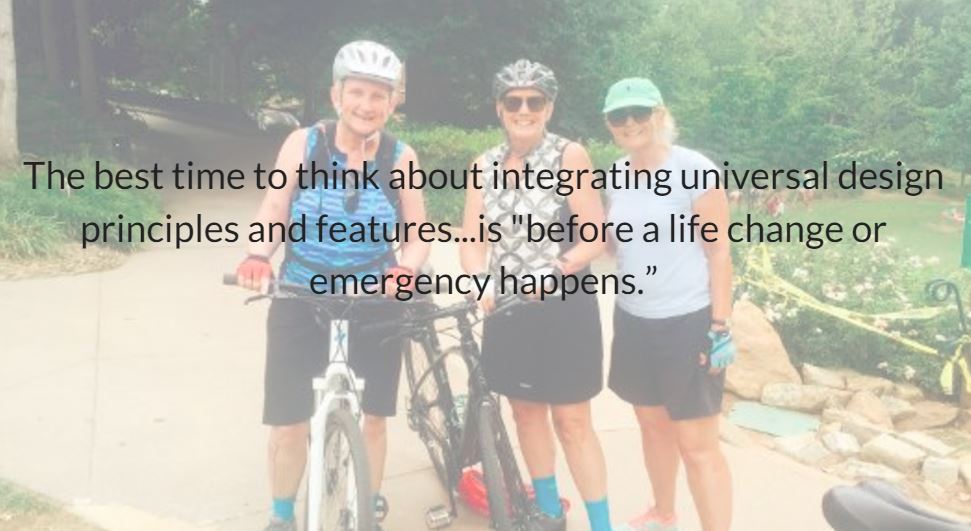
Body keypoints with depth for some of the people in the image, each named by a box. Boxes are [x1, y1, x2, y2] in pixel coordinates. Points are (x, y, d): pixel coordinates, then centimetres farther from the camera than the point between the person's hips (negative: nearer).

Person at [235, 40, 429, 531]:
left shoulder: (401, 158, -5)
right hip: (301, 302, -1)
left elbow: (419, 236, -3)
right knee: (288, 421, 2)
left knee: (374, 415, 13)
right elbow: (274, 209, -9)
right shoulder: (303, 143, -7)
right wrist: (257, 255, -29)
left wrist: (405, 269, -24)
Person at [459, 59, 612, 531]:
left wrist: (556, 268, -25)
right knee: (525, 410, 15)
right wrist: (479, 281, -19)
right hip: (508, 308, 5)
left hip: (564, 306, -5)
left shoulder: (569, 155, -8)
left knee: (572, 421, -1)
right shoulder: (486, 165, 4)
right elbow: (472, 239, 0)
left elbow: (597, 235, -11)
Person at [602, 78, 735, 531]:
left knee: (697, 444, -2)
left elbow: (719, 252, -12)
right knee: (652, 423, 20)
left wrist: (721, 328, -15)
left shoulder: (693, 169, -13)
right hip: (634, 320, 6)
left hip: (689, 322, -6)